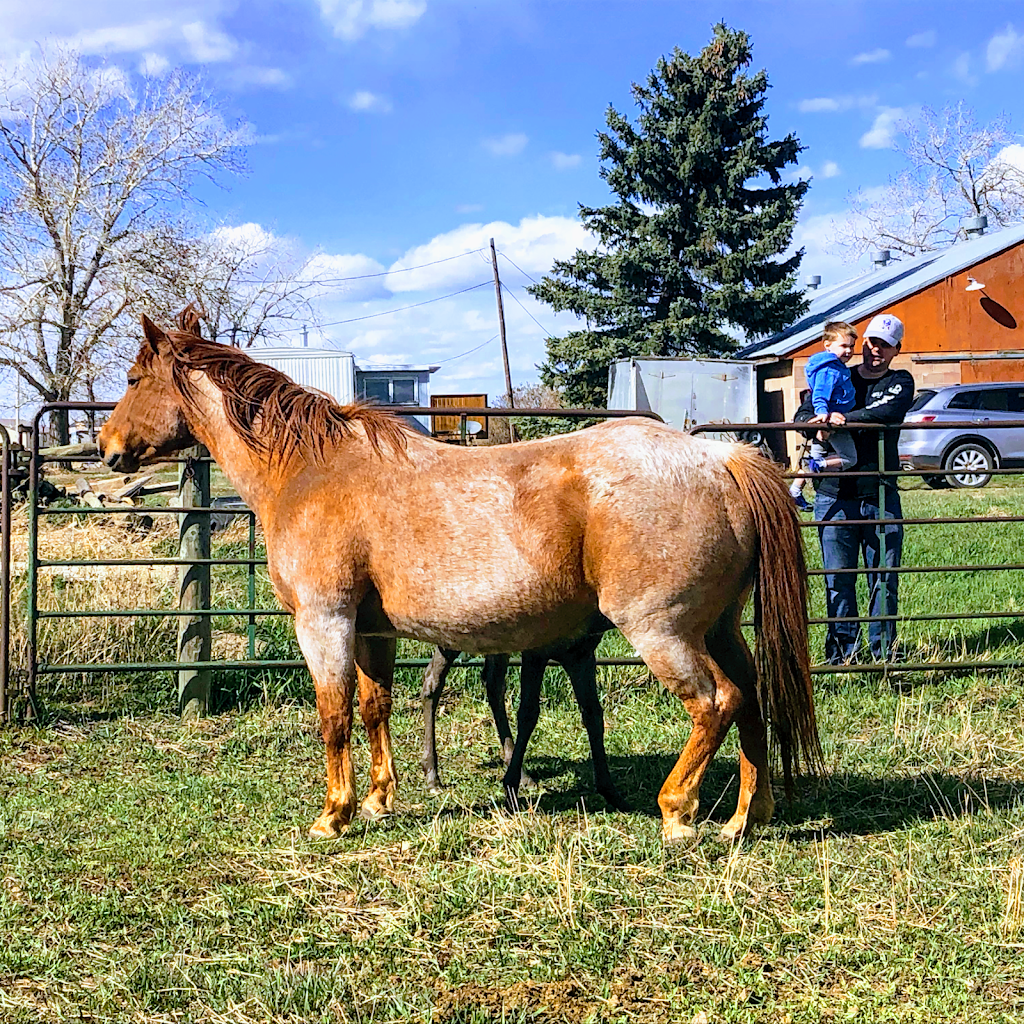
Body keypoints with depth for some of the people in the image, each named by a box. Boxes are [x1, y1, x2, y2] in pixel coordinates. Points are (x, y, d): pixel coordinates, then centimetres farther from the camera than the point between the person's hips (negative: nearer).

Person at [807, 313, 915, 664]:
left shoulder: (900, 382, 9)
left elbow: (890, 412, -14)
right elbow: (804, 417, 5)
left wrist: (845, 418, -25)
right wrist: (819, 423, -18)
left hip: (881, 494, 0)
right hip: (835, 493, 1)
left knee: (884, 578, 2)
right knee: (838, 578, 1)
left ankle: (883, 649, 11)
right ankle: (842, 649, 8)